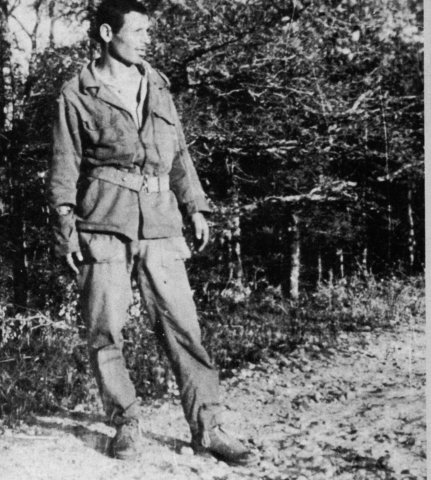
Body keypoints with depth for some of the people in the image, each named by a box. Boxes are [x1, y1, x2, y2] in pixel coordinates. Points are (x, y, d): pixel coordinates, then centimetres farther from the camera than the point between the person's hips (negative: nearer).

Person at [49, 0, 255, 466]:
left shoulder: (157, 84, 17)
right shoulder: (77, 93, 4)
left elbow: (178, 153, 20)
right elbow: (65, 165, 3)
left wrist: (195, 206, 13)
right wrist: (66, 222, -5)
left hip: (160, 224, 3)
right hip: (104, 223, -3)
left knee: (182, 326, -1)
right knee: (105, 330, 0)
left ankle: (207, 428, 5)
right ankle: (126, 423, 17)